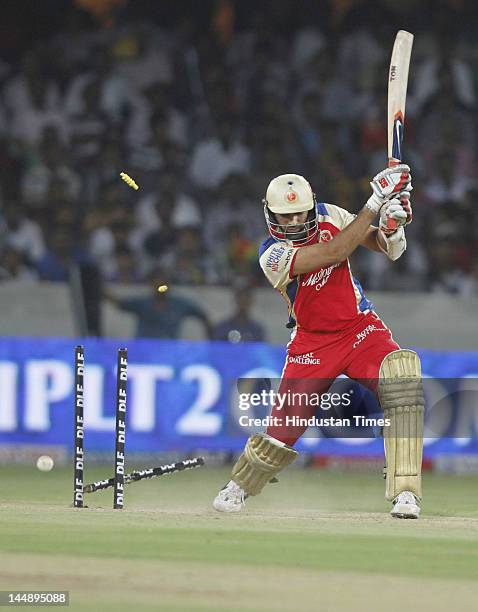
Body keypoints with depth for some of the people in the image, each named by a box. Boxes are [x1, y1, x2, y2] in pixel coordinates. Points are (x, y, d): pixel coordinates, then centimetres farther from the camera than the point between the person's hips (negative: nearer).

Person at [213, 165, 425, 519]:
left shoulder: (330, 216, -3)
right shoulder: (273, 254, -18)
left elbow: (390, 249, 0)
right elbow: (335, 253, -31)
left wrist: (392, 227, -25)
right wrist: (374, 203, -33)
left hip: (361, 328, 2)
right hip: (313, 342, -2)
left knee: (404, 381, -27)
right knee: (284, 426, -3)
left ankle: (404, 494, -28)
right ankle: (239, 487, 31)